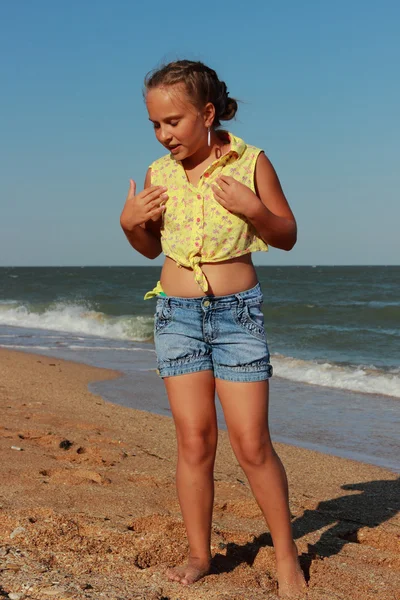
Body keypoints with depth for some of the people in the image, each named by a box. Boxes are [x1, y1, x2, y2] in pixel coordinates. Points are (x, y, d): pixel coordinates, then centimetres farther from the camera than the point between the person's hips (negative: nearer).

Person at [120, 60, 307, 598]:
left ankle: (287, 555, 12)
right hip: (176, 314, 3)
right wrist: (130, 223, -4)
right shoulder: (158, 174, 3)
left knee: (252, 444, -4)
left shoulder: (251, 162, -7)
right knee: (193, 441, 2)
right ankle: (199, 554, 15)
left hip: (237, 312, -3)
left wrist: (253, 209, -18)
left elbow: (287, 236, 1)